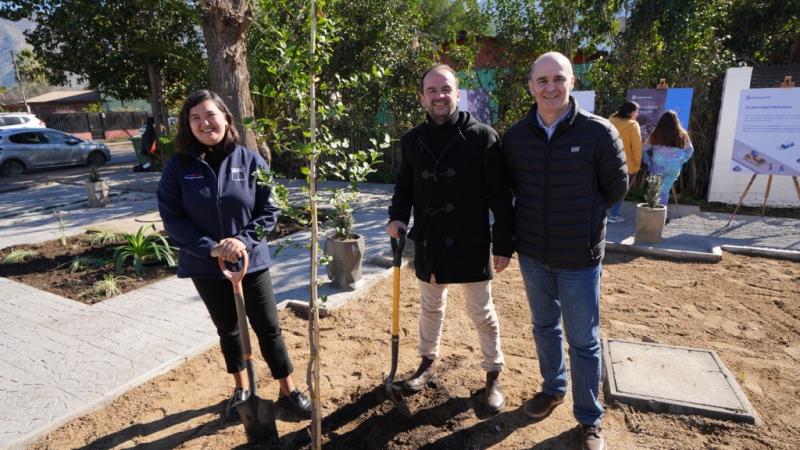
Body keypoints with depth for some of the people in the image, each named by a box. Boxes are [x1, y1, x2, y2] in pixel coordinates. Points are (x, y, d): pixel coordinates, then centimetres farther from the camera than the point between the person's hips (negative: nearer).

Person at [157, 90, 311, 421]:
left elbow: (269, 210, -5)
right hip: (205, 267, 2)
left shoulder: (251, 161, -7)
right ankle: (241, 389, 39)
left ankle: (288, 391, 24)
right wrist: (211, 248, -18)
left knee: (269, 328, 6)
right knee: (228, 330, 17)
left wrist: (243, 240, -20)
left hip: (251, 261, -1)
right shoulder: (178, 166, -5)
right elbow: (171, 218, -7)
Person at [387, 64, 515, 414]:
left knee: (482, 313, 11)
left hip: (470, 245, -4)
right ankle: (428, 361, 45)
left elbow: (500, 196, -9)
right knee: (431, 307, 22)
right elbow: (405, 187, 11)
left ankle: (494, 374, 33)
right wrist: (398, 216, -8)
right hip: (428, 244, 4)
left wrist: (503, 244, -10)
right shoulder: (412, 141, 2)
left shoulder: (482, 137, -10)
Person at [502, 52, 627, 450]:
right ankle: (552, 388, 44)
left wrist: (582, 216, 2)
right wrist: (537, 212, 5)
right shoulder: (515, 136, -3)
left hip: (579, 256, -3)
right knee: (544, 327, 20)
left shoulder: (599, 132, -13)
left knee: (583, 341, 9)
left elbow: (617, 187, 0)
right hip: (532, 253, 3)